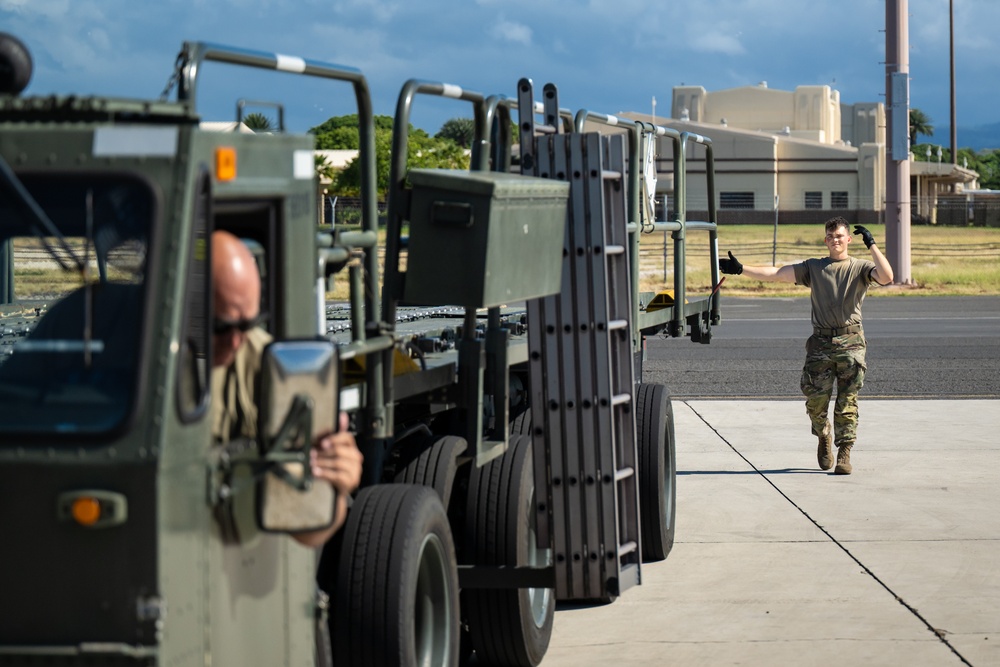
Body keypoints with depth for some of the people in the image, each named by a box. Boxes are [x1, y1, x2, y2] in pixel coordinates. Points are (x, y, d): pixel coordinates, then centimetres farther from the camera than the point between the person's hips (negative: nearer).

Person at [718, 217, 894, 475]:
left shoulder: (860, 267, 7)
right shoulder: (813, 268, 14)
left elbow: (886, 277, -12)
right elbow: (777, 273, 9)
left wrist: (872, 245, -14)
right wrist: (741, 269, 1)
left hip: (851, 342, -2)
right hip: (820, 342, 2)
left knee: (847, 401, -4)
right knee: (815, 399, -2)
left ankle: (844, 453, 2)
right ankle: (824, 437, 27)